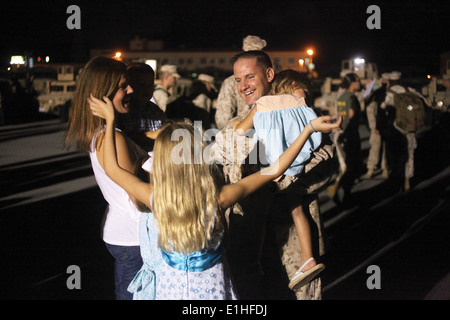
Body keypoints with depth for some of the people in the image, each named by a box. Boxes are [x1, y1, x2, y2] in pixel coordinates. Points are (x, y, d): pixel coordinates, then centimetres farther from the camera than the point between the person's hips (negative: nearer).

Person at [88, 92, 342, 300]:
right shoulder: (218, 199, -25)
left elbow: (112, 168, -5)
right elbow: (275, 170, -19)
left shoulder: (155, 199, -20)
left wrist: (110, 120, 3)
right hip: (210, 286, -2)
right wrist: (309, 128, -15)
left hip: (170, 286, 2)